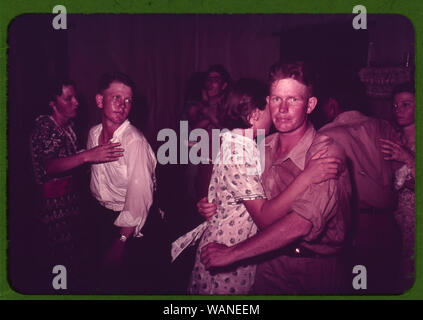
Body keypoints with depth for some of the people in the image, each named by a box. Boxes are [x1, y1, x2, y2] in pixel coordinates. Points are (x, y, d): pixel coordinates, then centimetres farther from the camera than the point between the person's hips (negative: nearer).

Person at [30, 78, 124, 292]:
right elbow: (49, 166, -34)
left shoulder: (69, 126, 9)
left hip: (71, 193, 8)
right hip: (54, 200, -8)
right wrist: (87, 156, -45)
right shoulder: (45, 127, -17)